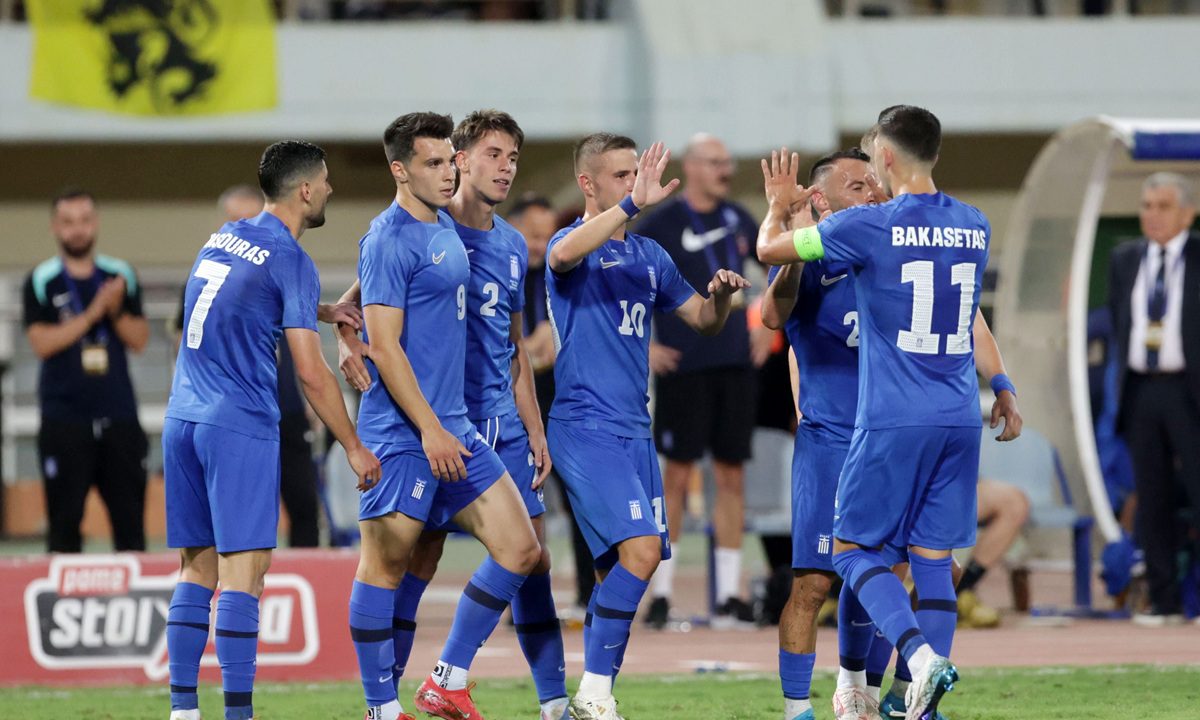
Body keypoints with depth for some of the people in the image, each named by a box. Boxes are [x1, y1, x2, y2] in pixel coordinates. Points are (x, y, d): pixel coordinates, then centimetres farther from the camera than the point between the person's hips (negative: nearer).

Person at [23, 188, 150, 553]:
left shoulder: (122, 276, 10)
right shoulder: (41, 281, 1)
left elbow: (139, 340, 7)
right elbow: (41, 342, -9)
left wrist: (117, 312, -11)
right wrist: (92, 314, -15)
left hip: (118, 413, 2)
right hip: (64, 417, -2)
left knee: (129, 516, 2)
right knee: (65, 518, -2)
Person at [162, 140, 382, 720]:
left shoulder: (220, 240, 14)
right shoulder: (290, 259, -9)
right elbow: (309, 372, -12)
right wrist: (354, 448, -6)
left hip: (182, 420, 8)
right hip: (241, 427, -8)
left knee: (198, 566, 10)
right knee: (243, 569, -9)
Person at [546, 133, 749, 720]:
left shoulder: (649, 255, 17)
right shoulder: (574, 244, -5)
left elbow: (703, 320, 23)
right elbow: (565, 253, -31)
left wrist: (720, 296, 0)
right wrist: (633, 204, -38)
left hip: (634, 430, 8)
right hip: (585, 425, -8)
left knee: (618, 570, 6)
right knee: (639, 548, -21)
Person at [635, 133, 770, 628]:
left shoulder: (737, 219, 11)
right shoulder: (662, 223, -5)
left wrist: (767, 327, 17)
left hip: (735, 363, 5)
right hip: (683, 365, -5)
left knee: (732, 475, 4)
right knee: (677, 474, -5)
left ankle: (728, 596, 8)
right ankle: (661, 591, 1)